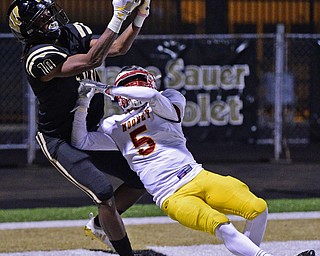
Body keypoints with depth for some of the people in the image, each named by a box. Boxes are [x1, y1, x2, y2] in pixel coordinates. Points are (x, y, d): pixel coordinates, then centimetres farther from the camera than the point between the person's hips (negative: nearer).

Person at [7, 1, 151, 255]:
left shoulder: (74, 33, 0)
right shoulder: (39, 57, -26)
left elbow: (118, 48, 4)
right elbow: (92, 60, -36)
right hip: (61, 142, -9)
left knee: (142, 179, 10)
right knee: (105, 193, -23)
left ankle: (100, 225, 30)